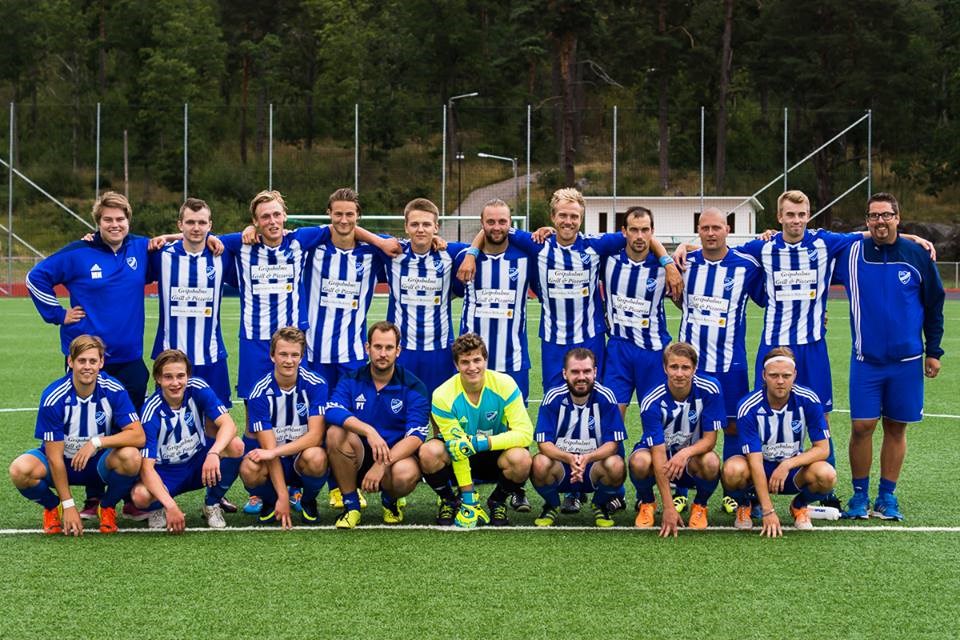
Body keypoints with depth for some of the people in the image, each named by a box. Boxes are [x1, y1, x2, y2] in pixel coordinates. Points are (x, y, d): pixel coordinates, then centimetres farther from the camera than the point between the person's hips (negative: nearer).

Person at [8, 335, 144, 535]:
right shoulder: (53, 398, -22)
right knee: (20, 470, -31)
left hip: (101, 462, 1)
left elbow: (139, 436, -23)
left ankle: (108, 507, 0)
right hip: (62, 462, -1)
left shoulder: (113, 390, -18)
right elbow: (55, 457, -19)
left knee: (131, 457, -32)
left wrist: (97, 442, -34)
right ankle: (52, 507, 4)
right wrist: (68, 505, -20)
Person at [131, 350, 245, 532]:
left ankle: (212, 505, -2)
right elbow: (147, 465, -28)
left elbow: (228, 424, -25)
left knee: (235, 446, -26)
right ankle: (158, 508, 6)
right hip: (165, 472, -3)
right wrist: (170, 506, -40)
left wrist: (214, 453, -47)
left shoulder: (198, 389, -16)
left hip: (199, 463, 3)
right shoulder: (152, 411, -23)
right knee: (140, 495, -35)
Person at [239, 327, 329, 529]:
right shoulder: (260, 393, -14)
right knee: (249, 470, -34)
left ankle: (308, 500, 0)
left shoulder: (316, 385, -12)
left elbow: (315, 436, -18)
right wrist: (283, 496, -24)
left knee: (316, 458, -35)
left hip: (301, 458, 1)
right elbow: (268, 446, -18)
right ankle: (268, 501, 3)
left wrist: (274, 452, -29)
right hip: (273, 461, -1)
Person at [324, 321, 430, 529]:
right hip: (359, 459, 1)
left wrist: (382, 464, -30)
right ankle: (351, 506, -12)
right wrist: (369, 431, -39)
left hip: (397, 457, -1)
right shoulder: (351, 381, -1)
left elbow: (416, 436, -16)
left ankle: (391, 501, 4)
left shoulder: (413, 387, -5)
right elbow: (333, 411, -22)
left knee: (405, 473, -37)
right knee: (336, 432, -28)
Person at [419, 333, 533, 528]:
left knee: (521, 459, -33)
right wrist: (468, 498, -20)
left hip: (495, 456, 0)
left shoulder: (505, 384, -18)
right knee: (429, 452, -32)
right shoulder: (443, 395, -19)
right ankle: (449, 502, 0)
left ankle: (497, 502, 1)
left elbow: (525, 433, -23)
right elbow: (458, 450, -18)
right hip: (460, 462, 0)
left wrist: (481, 443, -33)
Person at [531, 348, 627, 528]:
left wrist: (587, 458, -35)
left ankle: (601, 505, 3)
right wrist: (569, 458, -36)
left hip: (594, 467, 0)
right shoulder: (553, 398, -10)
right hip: (560, 466, 0)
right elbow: (544, 443, -16)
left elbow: (612, 444, -14)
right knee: (540, 464, -33)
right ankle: (551, 506, 2)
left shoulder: (605, 398, -11)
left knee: (616, 465, -32)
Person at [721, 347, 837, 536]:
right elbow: (755, 461, -25)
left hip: (793, 470, 2)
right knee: (733, 469, -36)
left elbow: (823, 448, -12)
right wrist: (768, 511, -30)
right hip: (759, 470, -1)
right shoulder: (748, 407, -22)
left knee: (826, 475, -31)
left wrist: (787, 465, -29)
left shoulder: (809, 400, -16)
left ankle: (799, 505, 5)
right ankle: (743, 506, 1)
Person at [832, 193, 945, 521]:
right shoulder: (851, 253, 0)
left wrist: (933, 351, 7)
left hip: (907, 359, 0)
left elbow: (934, 304, 7)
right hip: (866, 359, 0)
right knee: (862, 426, -4)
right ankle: (860, 496, 9)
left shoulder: (918, 254, 0)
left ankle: (887, 497, 16)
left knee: (896, 427, 6)